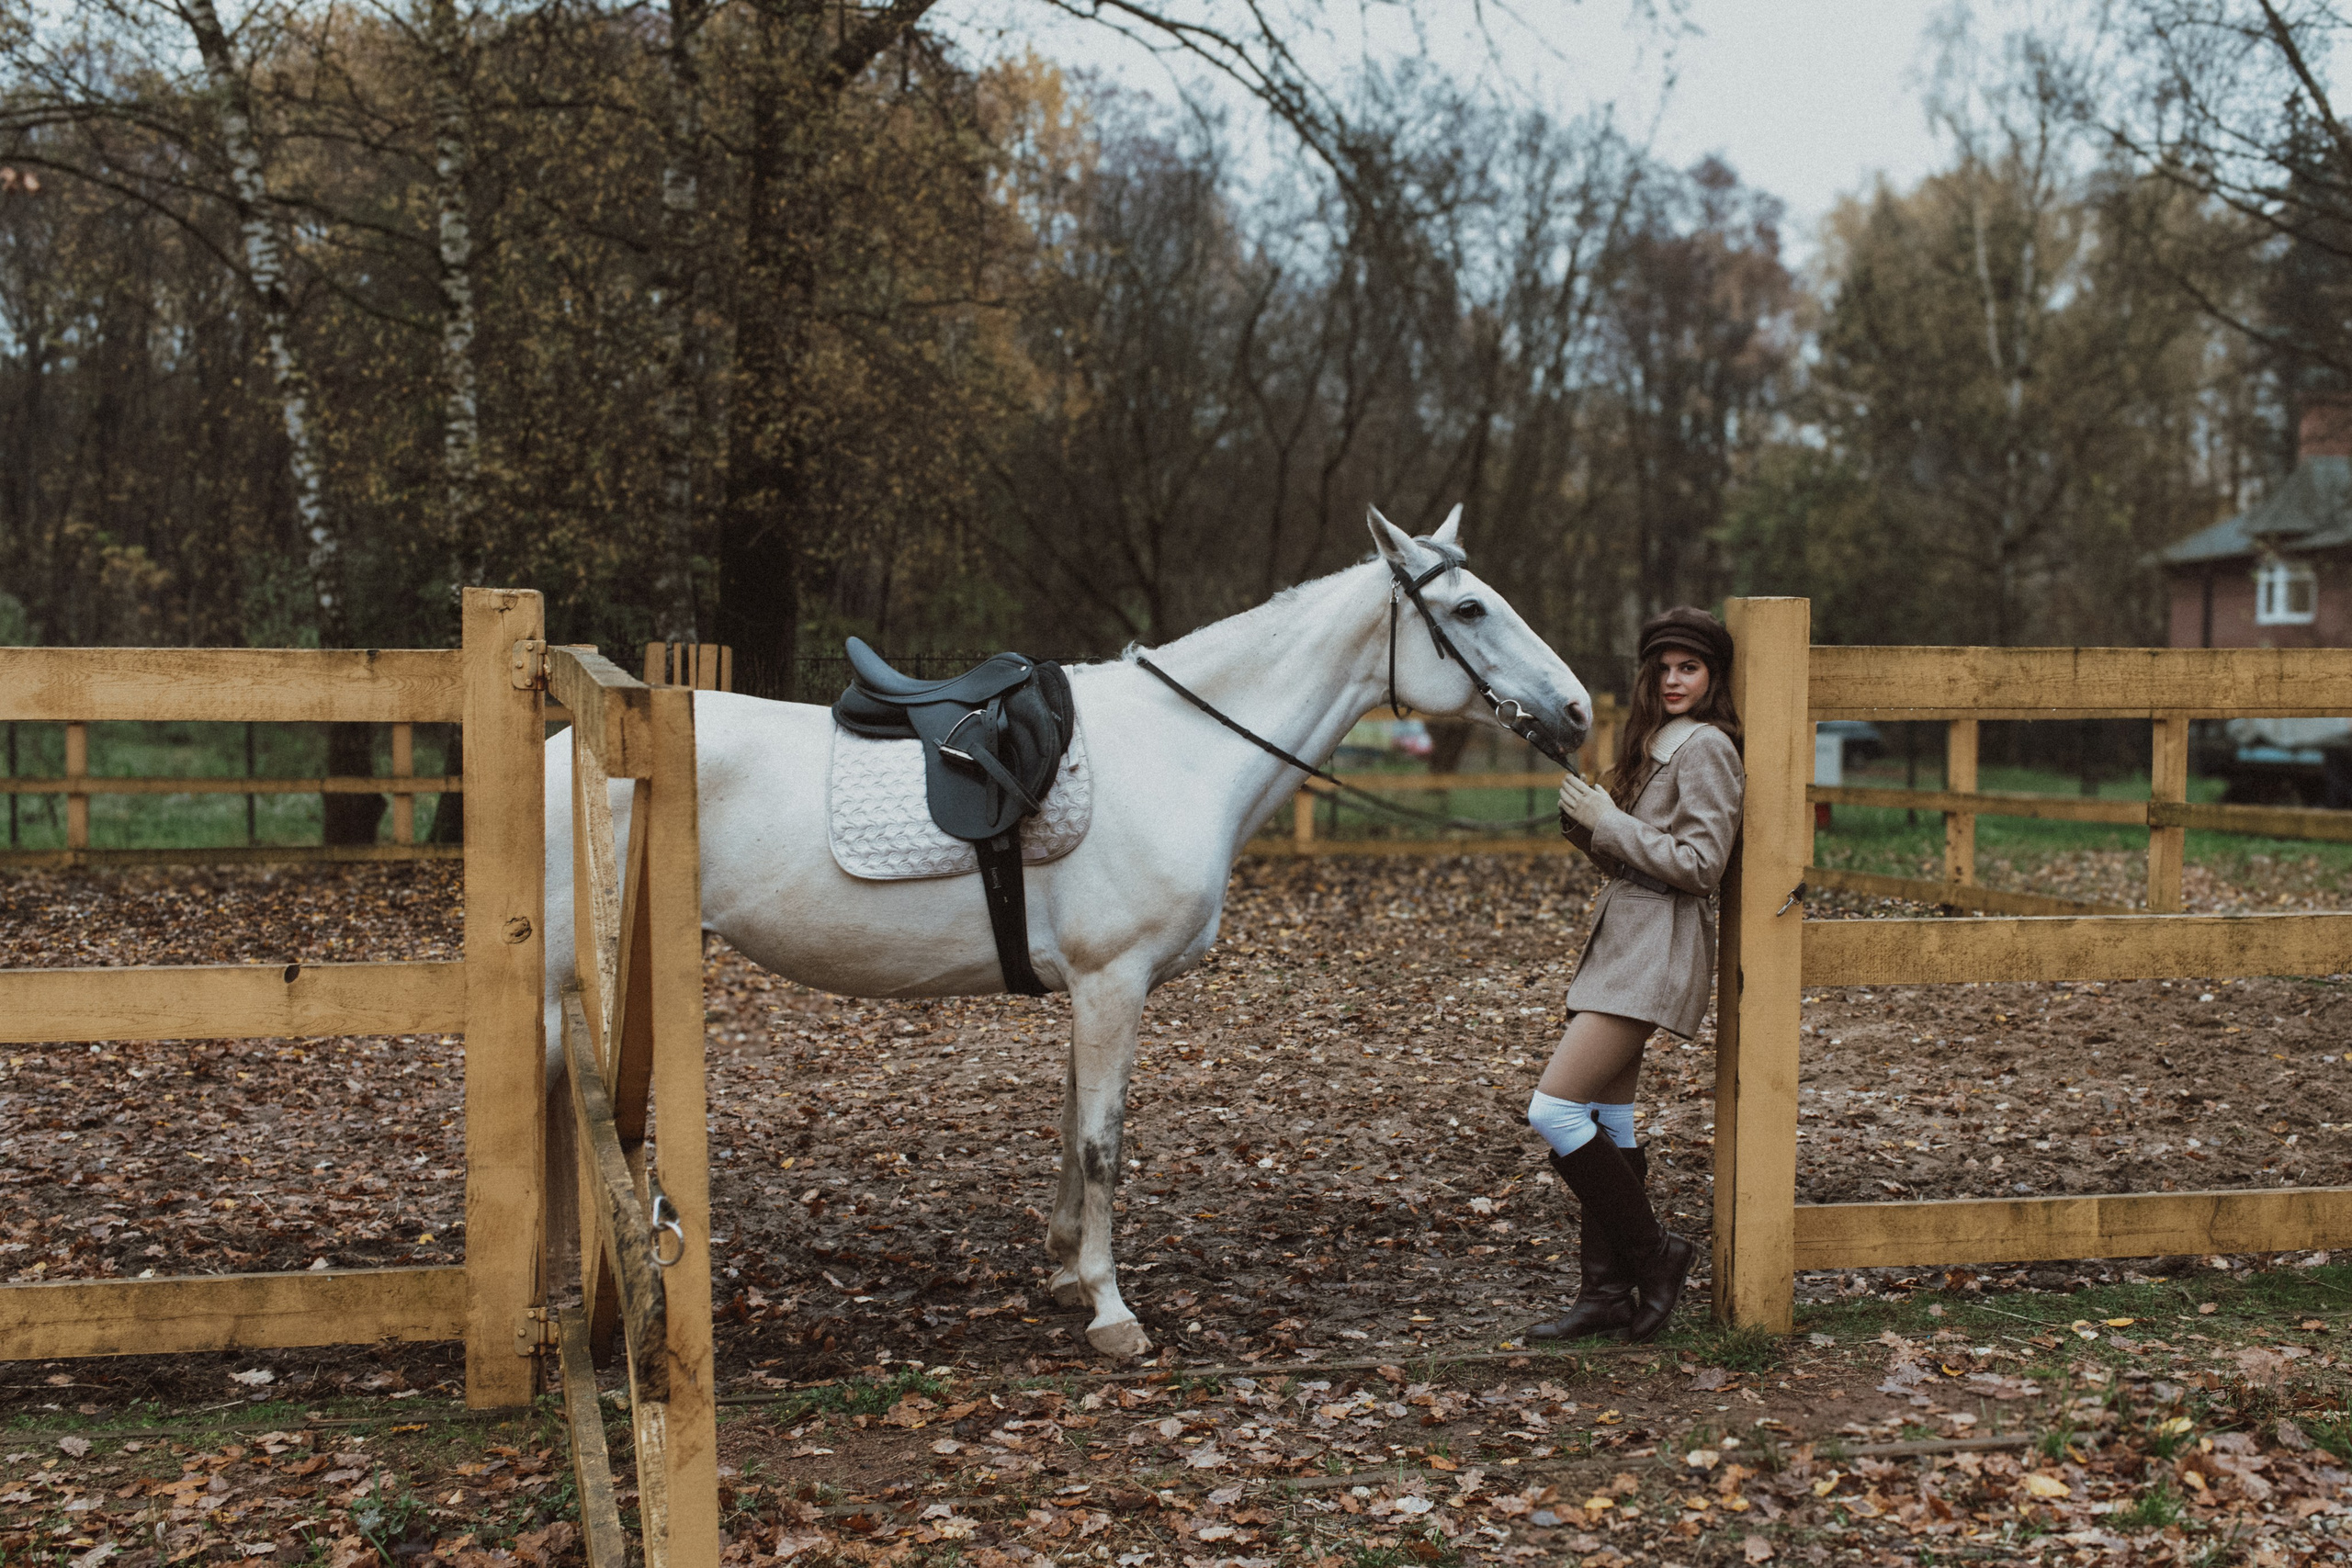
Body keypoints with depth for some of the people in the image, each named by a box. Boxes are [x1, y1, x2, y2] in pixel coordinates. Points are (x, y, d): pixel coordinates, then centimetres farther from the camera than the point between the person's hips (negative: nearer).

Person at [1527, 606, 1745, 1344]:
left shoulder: (1706, 747, -10)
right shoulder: (1655, 742, 18)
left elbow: (1700, 864, -17)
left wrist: (1607, 821, -13)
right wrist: (1586, 822, 1)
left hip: (1656, 951, -9)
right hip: (1619, 942, 9)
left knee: (1554, 1110, -14)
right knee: (1606, 1127, 9)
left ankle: (1653, 1255, -1)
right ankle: (1606, 1293, 14)